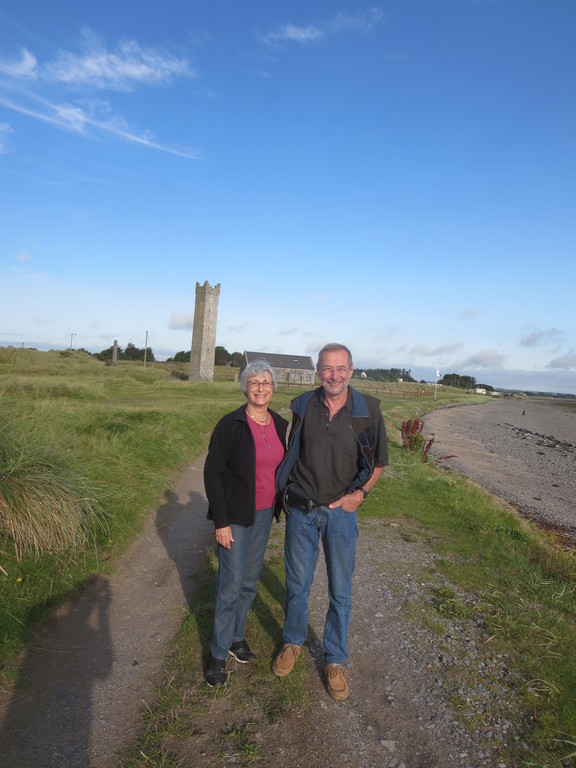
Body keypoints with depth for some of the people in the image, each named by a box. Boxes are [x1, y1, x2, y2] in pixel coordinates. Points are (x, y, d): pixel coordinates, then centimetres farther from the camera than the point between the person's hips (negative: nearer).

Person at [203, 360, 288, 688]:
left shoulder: (281, 425, 1)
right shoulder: (231, 425, -15)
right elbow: (213, 473, -13)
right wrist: (221, 522, -15)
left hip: (265, 514, 5)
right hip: (236, 516, -5)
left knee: (250, 581, 18)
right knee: (231, 585, 3)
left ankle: (236, 634, 39)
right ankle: (219, 652, 23)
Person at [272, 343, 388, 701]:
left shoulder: (368, 410, -10)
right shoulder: (302, 406, -6)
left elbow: (378, 462, 2)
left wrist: (360, 493, -9)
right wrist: (288, 491, 0)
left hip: (341, 512, -1)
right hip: (301, 511, 1)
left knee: (340, 593, 13)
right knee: (297, 585, 17)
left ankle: (335, 660, 35)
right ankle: (293, 642, 43)